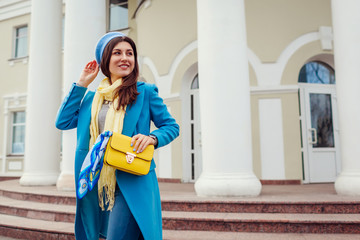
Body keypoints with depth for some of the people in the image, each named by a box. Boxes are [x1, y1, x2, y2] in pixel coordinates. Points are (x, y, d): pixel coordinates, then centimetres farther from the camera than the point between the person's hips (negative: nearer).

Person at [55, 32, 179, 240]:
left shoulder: (145, 92, 1)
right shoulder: (92, 96, 14)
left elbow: (171, 126, 4)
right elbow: (63, 122, 8)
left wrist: (152, 138, -18)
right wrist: (81, 84, 7)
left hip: (131, 184, -5)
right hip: (95, 185, 5)